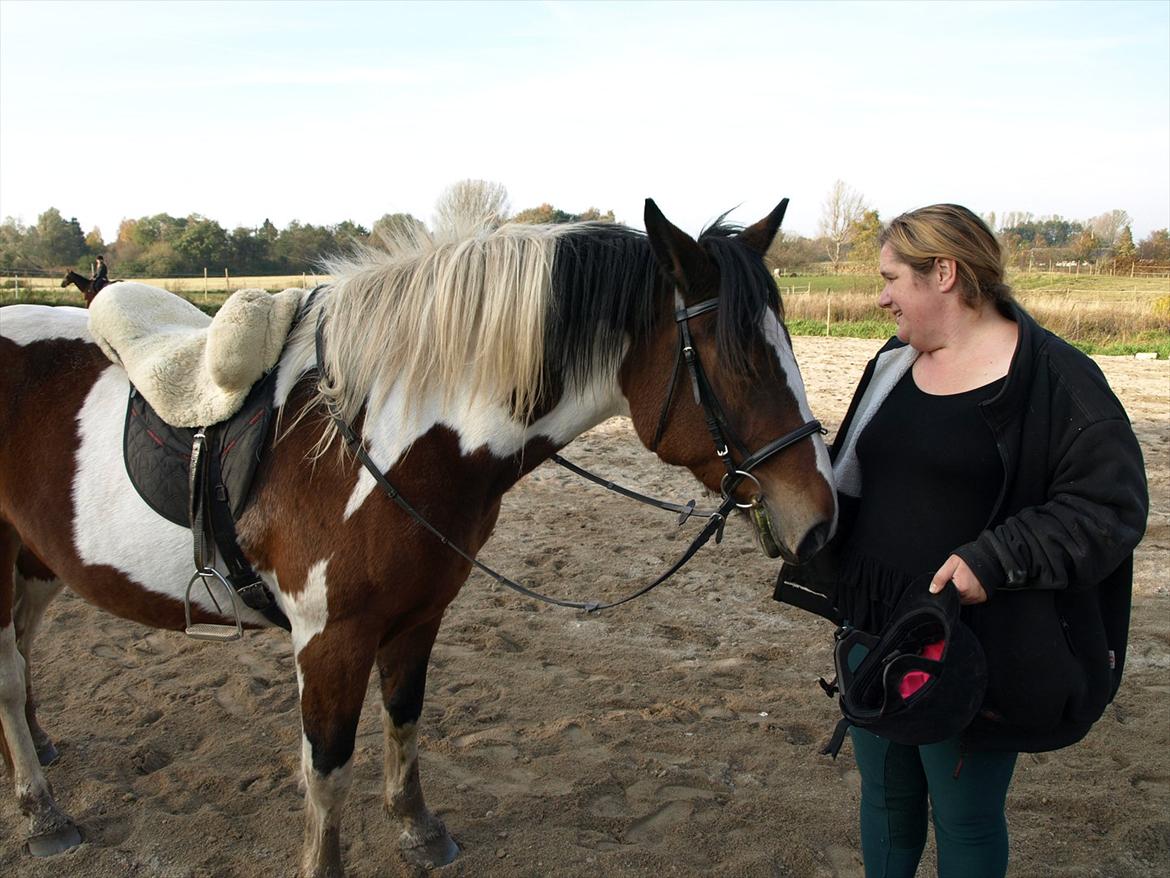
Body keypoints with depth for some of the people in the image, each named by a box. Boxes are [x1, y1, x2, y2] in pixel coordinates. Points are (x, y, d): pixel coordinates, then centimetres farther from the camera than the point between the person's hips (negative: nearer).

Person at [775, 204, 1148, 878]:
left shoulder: (1052, 377, -14)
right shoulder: (893, 364, 8)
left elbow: (1111, 506, -18)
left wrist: (992, 560, -26)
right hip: (874, 631, 6)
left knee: (966, 818, 13)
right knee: (885, 796, 22)